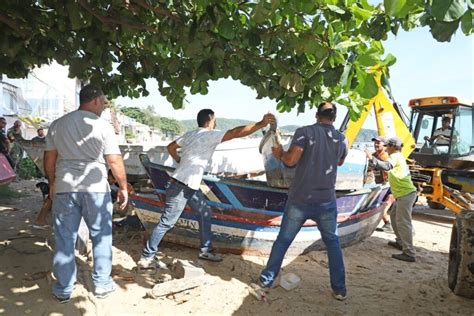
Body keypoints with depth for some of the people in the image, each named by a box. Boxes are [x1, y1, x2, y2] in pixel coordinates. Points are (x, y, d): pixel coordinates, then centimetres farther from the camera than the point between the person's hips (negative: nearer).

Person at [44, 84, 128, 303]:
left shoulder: (58, 124, 7)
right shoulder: (102, 126, -6)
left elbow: (49, 158, 11)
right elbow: (115, 162, -9)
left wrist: (52, 183, 23)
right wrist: (123, 187, 1)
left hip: (64, 188, 3)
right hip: (95, 188, -3)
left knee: (64, 239, 11)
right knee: (101, 237, 11)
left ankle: (63, 290, 21)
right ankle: (102, 284, 20)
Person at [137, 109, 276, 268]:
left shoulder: (189, 134, 11)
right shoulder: (209, 135, -15)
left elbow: (171, 147, 21)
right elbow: (235, 132, -23)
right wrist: (261, 124, -24)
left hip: (190, 186, 10)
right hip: (180, 186, -10)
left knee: (205, 213, 14)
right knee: (167, 222, -2)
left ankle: (206, 251, 24)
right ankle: (146, 258, 9)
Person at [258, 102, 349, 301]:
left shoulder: (305, 132, -7)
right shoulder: (341, 139, 5)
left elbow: (291, 160, -18)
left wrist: (280, 154, 2)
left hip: (299, 200, -2)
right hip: (326, 202, 2)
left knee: (283, 240, 13)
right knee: (332, 243, 19)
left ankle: (266, 279, 24)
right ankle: (340, 289, 21)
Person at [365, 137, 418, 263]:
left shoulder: (395, 156, -12)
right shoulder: (398, 157, 20)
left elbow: (386, 166, -33)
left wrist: (372, 158, -40)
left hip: (405, 194, -11)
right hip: (404, 193, 11)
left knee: (403, 223, -11)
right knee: (394, 216, 22)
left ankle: (409, 253, -10)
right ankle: (400, 242, 32)